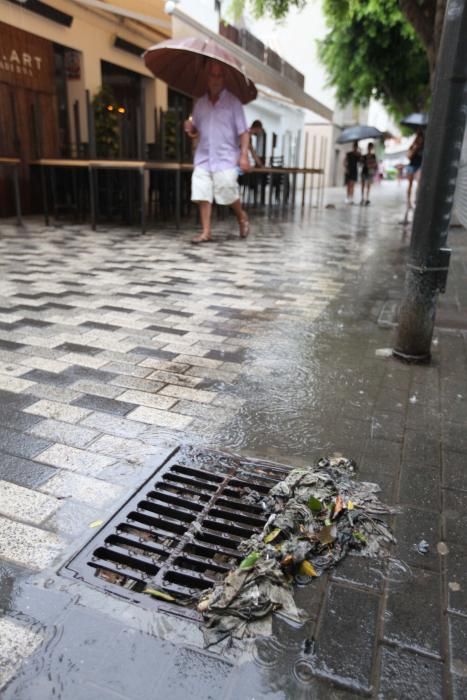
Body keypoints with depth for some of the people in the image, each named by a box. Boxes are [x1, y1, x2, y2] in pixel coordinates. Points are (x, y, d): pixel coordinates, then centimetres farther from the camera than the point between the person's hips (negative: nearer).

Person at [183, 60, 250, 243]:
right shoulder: (200, 103, 14)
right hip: (203, 158, 4)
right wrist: (190, 129, -3)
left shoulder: (232, 102, 2)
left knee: (228, 193, -6)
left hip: (226, 158, -4)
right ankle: (206, 232, -1)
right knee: (203, 196, -6)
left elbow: (243, 132, -3)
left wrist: (244, 155, -13)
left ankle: (242, 217, 23)